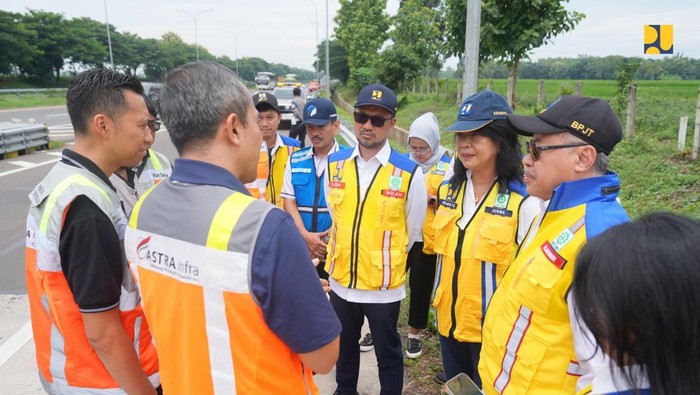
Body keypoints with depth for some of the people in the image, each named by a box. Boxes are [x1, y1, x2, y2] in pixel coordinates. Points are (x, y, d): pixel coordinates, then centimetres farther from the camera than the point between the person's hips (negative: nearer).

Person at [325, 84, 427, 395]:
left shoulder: (409, 173, -15)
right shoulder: (334, 165, -4)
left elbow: (411, 232, -1)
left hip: (384, 285, -4)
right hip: (341, 280, 4)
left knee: (387, 353, 17)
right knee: (344, 347, 25)